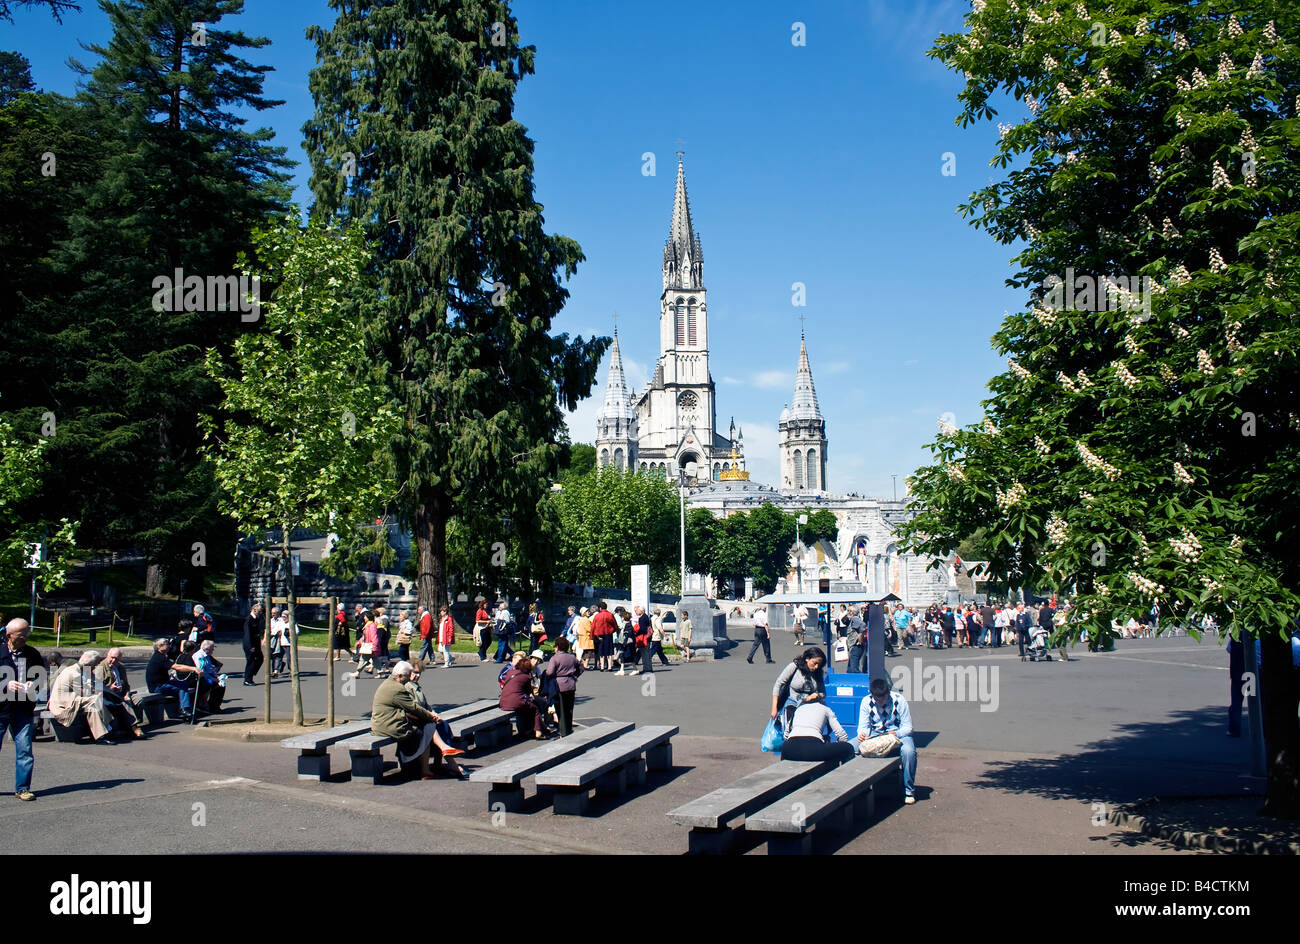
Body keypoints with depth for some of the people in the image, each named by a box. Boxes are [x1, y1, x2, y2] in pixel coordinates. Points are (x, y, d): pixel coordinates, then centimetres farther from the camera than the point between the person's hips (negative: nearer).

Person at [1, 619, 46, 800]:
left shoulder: (32, 653, 8)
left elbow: (43, 676, 18)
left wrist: (34, 683, -2)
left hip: (24, 710, 2)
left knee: (25, 750, -1)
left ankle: (22, 788, 8)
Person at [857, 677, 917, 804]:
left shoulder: (899, 700, -13)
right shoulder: (866, 702, -7)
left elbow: (907, 727, -11)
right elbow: (863, 726, -6)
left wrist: (896, 734, -34)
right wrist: (862, 734, -31)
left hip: (898, 734, -2)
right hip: (874, 735, 2)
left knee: (908, 751, -37)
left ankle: (909, 790, -15)